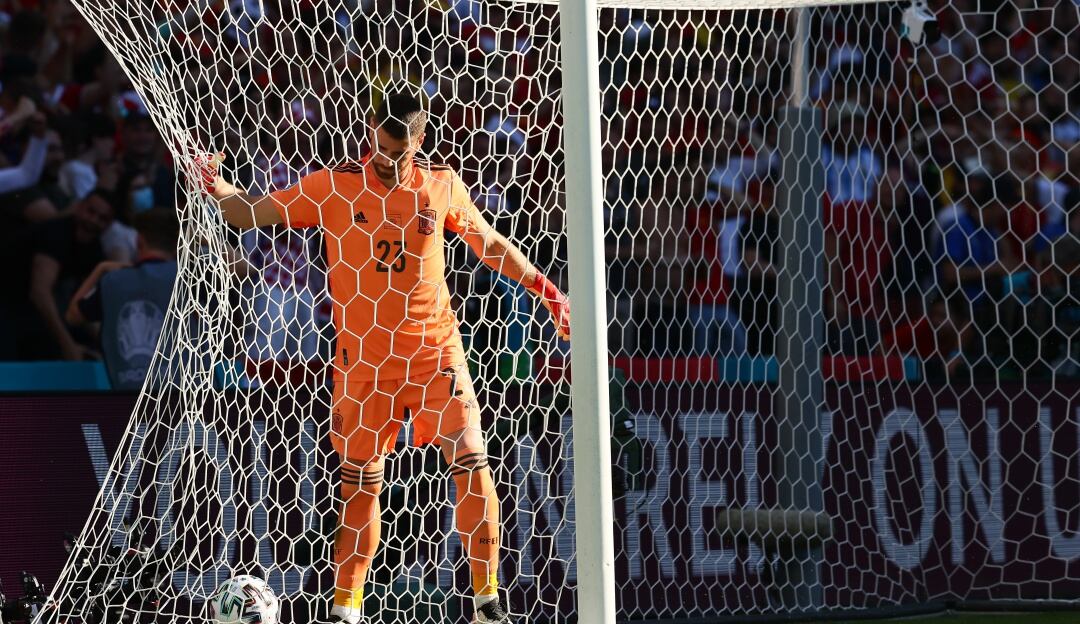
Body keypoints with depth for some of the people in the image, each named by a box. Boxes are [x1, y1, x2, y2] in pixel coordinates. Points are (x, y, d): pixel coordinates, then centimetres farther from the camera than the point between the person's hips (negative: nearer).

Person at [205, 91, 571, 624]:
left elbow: (489, 243, 17)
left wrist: (545, 289, 18)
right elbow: (253, 214, -2)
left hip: (435, 349, 1)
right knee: (360, 483, 2)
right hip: (363, 356, -1)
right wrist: (218, 189, -22)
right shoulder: (334, 187, -1)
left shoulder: (440, 185, 3)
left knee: (472, 465, -7)